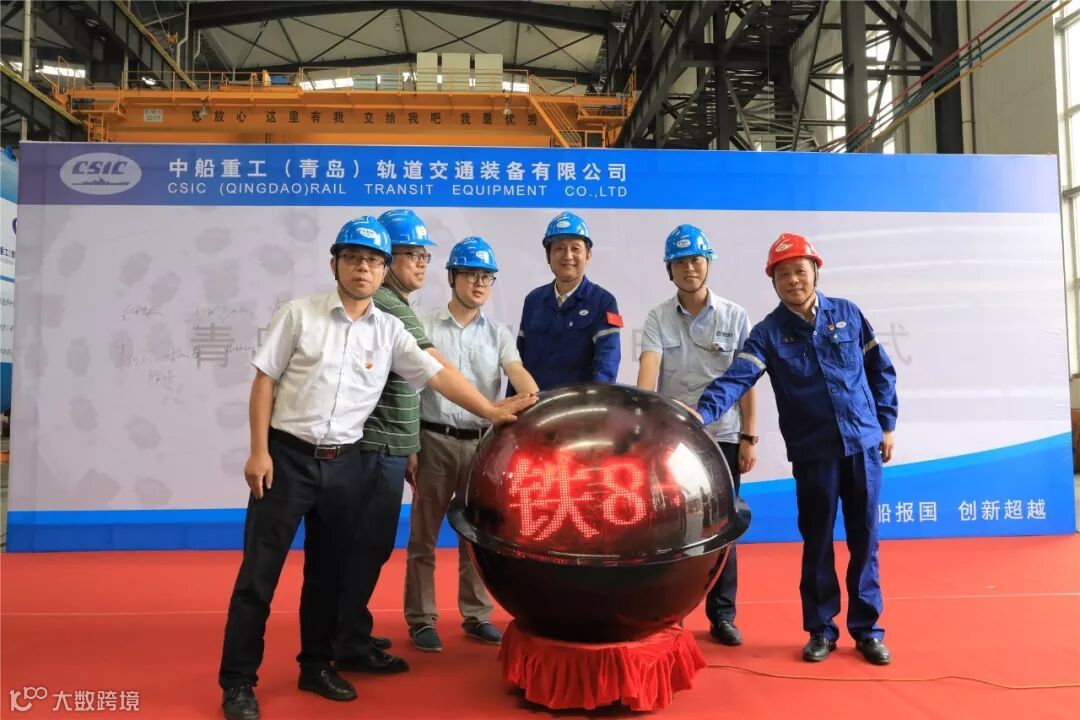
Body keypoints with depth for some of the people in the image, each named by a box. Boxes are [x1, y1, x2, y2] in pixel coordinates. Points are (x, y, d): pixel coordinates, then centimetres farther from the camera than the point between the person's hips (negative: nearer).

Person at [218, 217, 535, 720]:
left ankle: (316, 665, 30)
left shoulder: (389, 331, 6)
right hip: (288, 456, -3)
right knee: (259, 574, 2)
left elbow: (437, 375, 3)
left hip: (345, 464, 3)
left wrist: (492, 412, -3)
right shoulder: (300, 314, -1)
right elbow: (265, 380, -2)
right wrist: (259, 451, -8)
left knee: (329, 572, 14)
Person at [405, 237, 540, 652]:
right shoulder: (426, 328, 0)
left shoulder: (499, 334, 8)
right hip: (435, 440, -2)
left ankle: (476, 616, 24)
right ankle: (421, 619, 16)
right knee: (424, 535, 5)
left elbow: (518, 373, -8)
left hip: (482, 443, 3)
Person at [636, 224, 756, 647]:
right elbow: (648, 369, -15)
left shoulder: (734, 317, 2)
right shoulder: (658, 318, 0)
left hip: (721, 437, 0)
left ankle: (722, 616, 21)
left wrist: (748, 438, -1)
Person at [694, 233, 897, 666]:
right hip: (813, 452, -2)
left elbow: (881, 370, 12)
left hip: (864, 444, 2)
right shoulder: (768, 332, -4)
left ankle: (867, 629, 24)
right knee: (817, 542, 7)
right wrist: (702, 412, -36)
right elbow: (737, 378, -20)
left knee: (864, 540, 10)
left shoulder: (847, 313, 3)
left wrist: (887, 424, 8)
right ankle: (821, 630, 23)